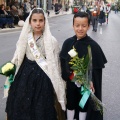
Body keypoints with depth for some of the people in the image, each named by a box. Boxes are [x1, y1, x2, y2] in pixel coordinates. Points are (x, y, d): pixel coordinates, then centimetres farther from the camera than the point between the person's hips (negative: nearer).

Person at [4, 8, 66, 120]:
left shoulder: (51, 41, -9)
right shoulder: (24, 39, 1)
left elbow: (55, 65, -4)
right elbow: (17, 60, 12)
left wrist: (57, 88, -3)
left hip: (43, 79, -3)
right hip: (24, 78, 4)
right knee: (21, 110, 11)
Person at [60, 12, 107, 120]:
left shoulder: (93, 46, -16)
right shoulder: (68, 43, -6)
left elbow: (96, 70, -13)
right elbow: (63, 62, 1)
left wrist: (91, 82, -21)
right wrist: (65, 77, -6)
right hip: (70, 82, 3)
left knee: (83, 106, 16)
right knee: (70, 104, 19)